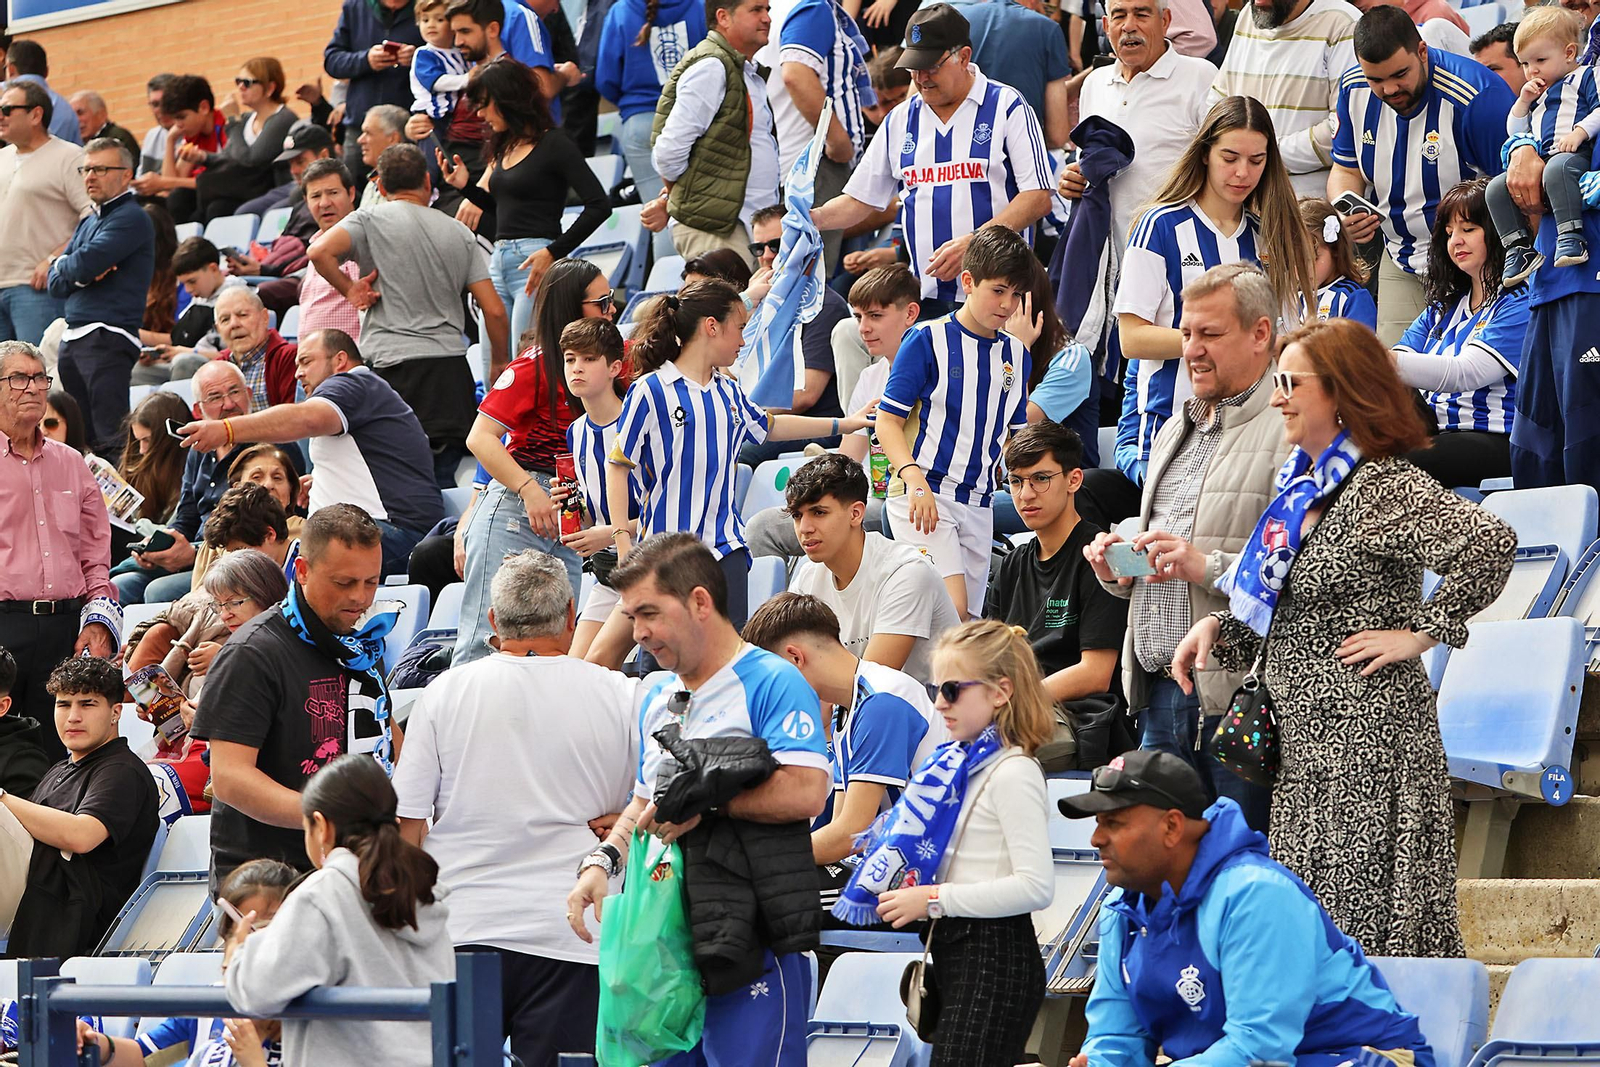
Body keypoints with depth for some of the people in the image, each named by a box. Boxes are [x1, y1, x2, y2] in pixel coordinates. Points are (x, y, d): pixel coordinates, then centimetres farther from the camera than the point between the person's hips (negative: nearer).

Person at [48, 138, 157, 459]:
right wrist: (82, 274, -6)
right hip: (72, 338, 9)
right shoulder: (87, 223, 22)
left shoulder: (131, 218, -6)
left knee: (108, 439, -15)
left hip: (108, 339, -9)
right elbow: (56, 283, 16)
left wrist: (61, 264, 5)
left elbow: (84, 264, -17)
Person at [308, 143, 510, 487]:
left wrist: (349, 289, 0)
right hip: (451, 368, 3)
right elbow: (494, 310, 8)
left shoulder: (370, 220, 3)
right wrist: (499, 363, 23)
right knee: (443, 481, 6)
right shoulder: (459, 233, 12)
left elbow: (320, 251, -16)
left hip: (394, 363, -3)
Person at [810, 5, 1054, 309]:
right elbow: (860, 200, 18)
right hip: (926, 295, 4)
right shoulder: (899, 121, 16)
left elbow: (1038, 198, -6)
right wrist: (813, 218, -3)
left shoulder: (1007, 107, 1)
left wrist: (974, 242, -17)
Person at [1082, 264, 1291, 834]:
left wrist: (1210, 567, -24)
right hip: (1160, 695, 9)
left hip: (1237, 696, -8)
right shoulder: (1175, 430, 22)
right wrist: (1117, 568, 10)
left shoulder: (1291, 430, -9)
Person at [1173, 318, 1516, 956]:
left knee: (1363, 913, -9)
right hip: (1306, 741, 9)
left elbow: (1490, 544, -27)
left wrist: (1419, 633, -19)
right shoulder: (1303, 486, 15)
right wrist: (1216, 628, 8)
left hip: (1365, 735, -9)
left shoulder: (1384, 486, -13)